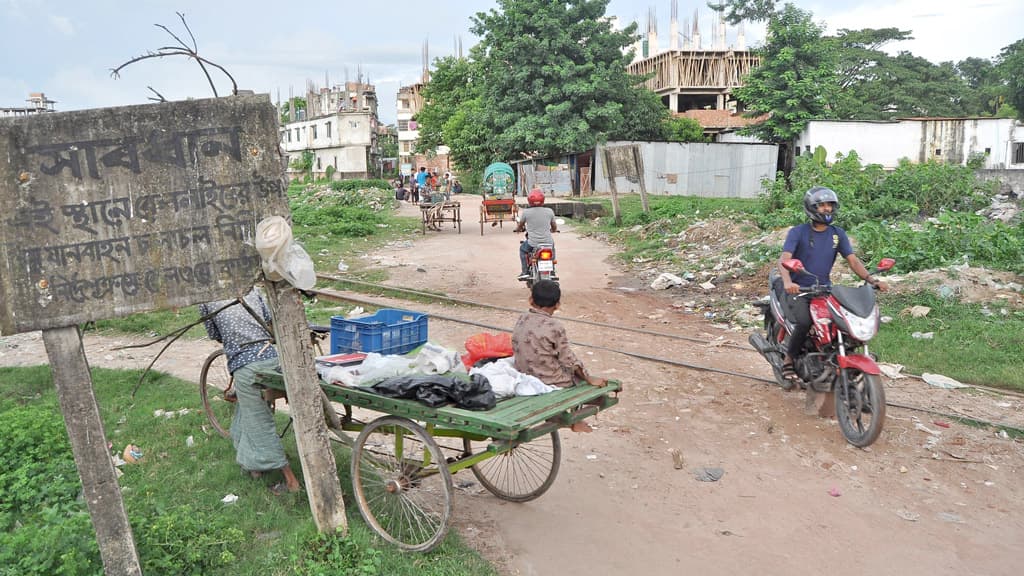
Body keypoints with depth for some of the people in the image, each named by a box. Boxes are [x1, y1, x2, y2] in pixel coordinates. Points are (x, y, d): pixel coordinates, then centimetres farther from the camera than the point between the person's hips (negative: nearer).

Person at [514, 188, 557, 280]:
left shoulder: (526, 212, -7)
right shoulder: (549, 211, -2)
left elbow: (520, 226, 9)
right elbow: (554, 227, 10)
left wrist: (518, 229, 33)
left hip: (533, 243, -2)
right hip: (548, 242, 2)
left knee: (522, 249, 31)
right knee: (552, 246, 38)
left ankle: (524, 272, 22)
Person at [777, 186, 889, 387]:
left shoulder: (838, 234, 10)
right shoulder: (797, 232, -4)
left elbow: (853, 260, 5)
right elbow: (784, 259, -18)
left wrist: (872, 280, -12)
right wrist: (787, 282, -38)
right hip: (798, 290, -4)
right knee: (804, 322, -31)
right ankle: (788, 360, -9)